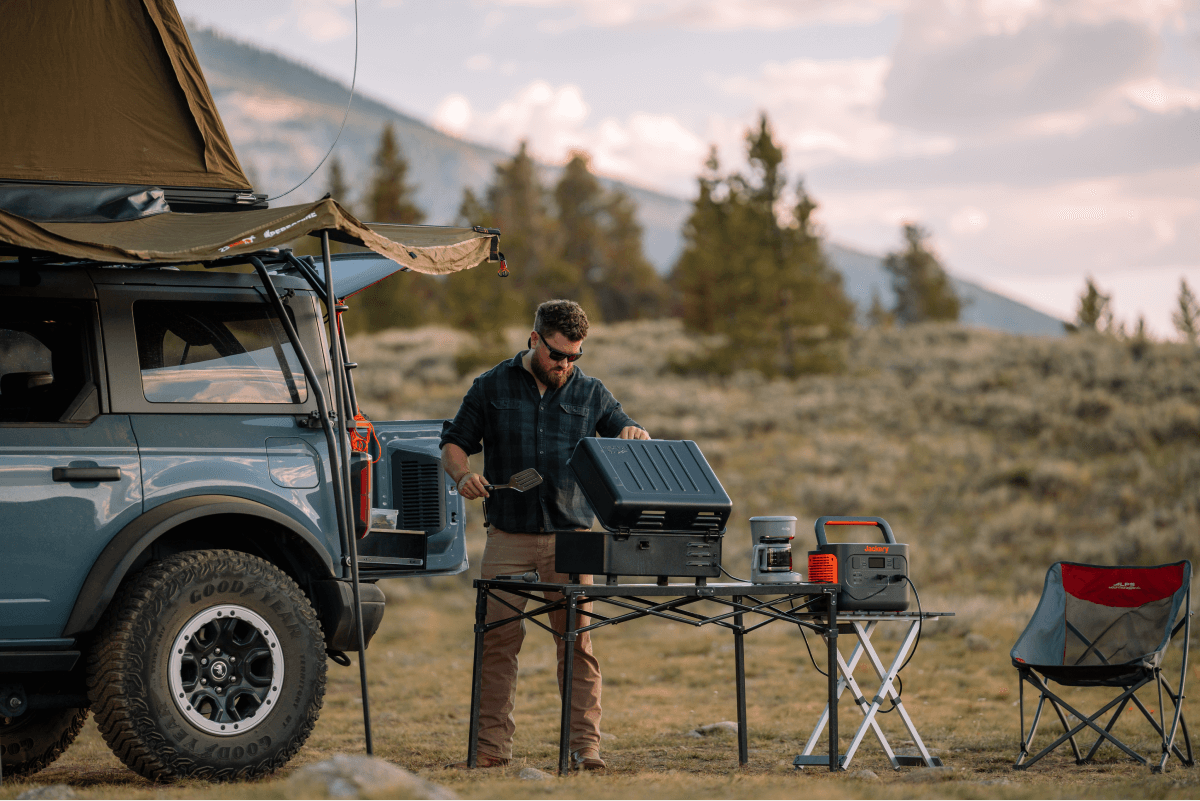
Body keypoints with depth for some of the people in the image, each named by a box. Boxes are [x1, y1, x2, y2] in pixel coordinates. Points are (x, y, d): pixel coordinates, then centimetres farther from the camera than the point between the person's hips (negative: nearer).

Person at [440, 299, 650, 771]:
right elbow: (453, 444, 11)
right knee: (498, 642, -1)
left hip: (571, 537, 0)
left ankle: (585, 745, 0)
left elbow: (631, 440, 16)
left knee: (578, 643, -3)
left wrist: (634, 434, -9)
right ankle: (493, 746, 5)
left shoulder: (590, 393, 10)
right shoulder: (491, 388, 7)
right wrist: (462, 474, -11)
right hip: (508, 537, 0)